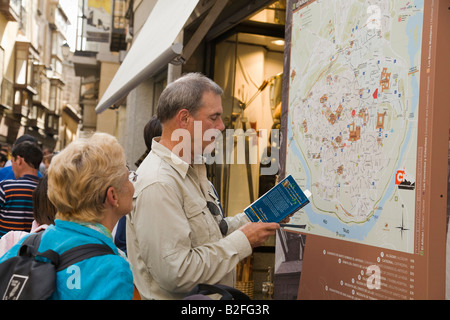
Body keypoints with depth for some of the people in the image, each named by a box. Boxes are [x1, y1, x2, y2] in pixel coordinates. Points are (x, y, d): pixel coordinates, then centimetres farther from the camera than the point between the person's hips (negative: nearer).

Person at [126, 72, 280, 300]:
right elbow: (176, 273, -29)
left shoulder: (192, 170, 7)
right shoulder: (158, 185, -26)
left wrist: (253, 219, 1)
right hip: (174, 297, -9)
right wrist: (243, 241, -21)